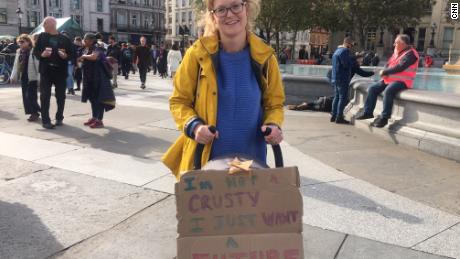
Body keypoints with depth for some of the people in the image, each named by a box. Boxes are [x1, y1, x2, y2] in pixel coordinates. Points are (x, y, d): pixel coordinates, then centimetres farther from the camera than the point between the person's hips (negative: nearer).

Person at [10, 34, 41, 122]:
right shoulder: (19, 52, 11)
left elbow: (38, 65, -16)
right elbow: (16, 65, 17)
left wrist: (39, 78, -19)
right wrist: (13, 76, 14)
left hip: (32, 78, -8)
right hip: (23, 78, 8)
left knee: (30, 96, -8)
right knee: (25, 96, 9)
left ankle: (35, 113, 5)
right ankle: (33, 112, 19)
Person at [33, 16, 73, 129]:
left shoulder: (64, 39, 5)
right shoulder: (42, 36, 8)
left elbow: (71, 54, 5)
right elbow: (35, 51, 7)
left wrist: (66, 56, -16)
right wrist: (42, 54, -14)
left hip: (61, 71, 0)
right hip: (46, 70, 0)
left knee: (61, 96, 7)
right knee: (45, 96, -2)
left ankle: (59, 118, 23)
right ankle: (45, 120, 2)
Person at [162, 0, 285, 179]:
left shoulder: (265, 57, -2)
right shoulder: (198, 54, -7)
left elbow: (274, 104, 8)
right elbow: (178, 101, 1)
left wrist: (273, 126, -13)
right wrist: (194, 126, -17)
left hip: (250, 159, 2)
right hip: (204, 159, -1)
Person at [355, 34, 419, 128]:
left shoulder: (411, 54, -13)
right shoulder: (396, 51, 14)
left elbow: (399, 67, -24)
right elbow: (389, 64, 15)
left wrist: (384, 72, -15)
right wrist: (385, 72, -8)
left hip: (402, 81, -9)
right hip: (389, 78, 9)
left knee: (388, 91, -34)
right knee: (372, 88, -2)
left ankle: (384, 118, -29)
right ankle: (368, 112, 3)